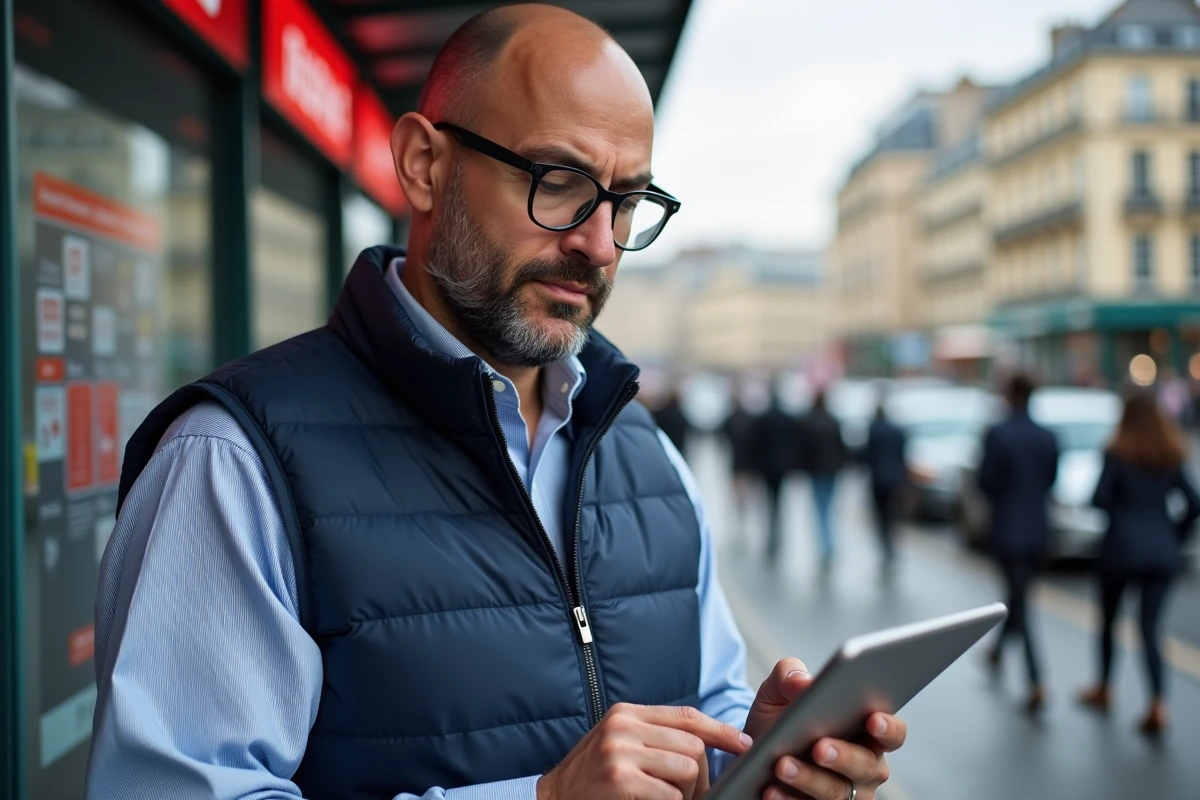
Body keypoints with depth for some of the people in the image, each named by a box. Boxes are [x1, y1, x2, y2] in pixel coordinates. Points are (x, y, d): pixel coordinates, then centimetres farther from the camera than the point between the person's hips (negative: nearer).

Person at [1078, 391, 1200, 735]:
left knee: (1109, 620, 16)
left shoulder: (1118, 454, -6)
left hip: (1122, 547, -3)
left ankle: (1103, 690, 28)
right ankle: (1158, 704, -12)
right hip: (1162, 552, 3)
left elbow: (1100, 498, -13)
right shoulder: (1172, 457, 5)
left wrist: (1121, 511, 7)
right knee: (1150, 628, 3)